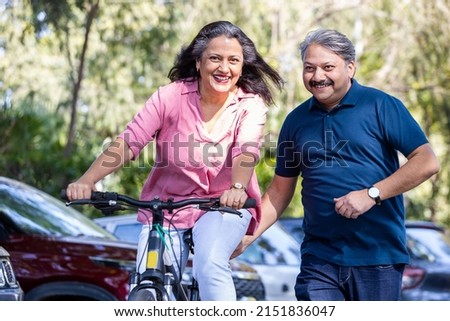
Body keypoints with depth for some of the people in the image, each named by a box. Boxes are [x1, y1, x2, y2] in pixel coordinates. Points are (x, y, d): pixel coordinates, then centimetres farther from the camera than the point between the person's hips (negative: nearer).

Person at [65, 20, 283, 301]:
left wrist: (237, 188, -48)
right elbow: (128, 143, -15)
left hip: (224, 207, -1)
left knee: (210, 265, -31)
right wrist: (87, 181, -30)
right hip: (167, 206, 1)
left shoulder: (251, 104, -7)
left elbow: (246, 151, -26)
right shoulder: (172, 96, -8)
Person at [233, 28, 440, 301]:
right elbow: (280, 191, 16)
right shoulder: (297, 121, 10)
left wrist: (372, 194, -16)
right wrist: (247, 237, 4)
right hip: (319, 258, 3)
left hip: (378, 256, -3)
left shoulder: (381, 106, -3)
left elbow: (427, 163, -8)